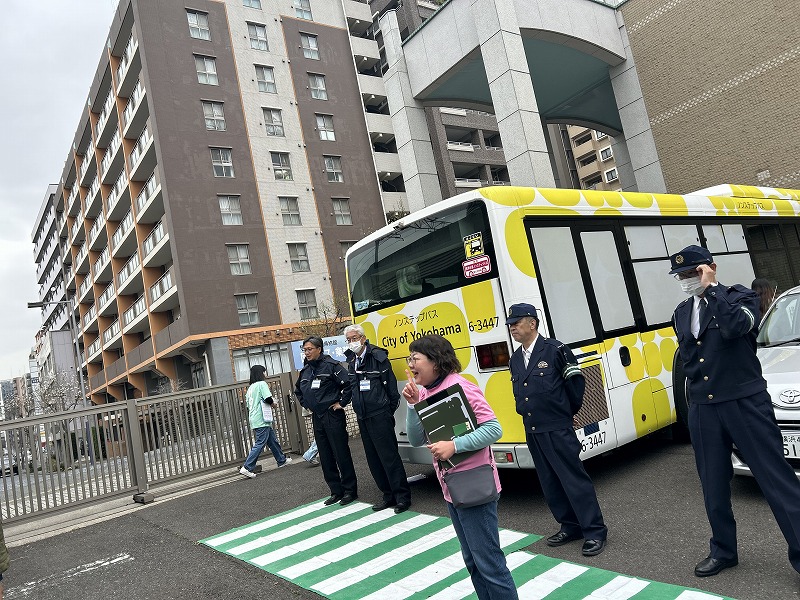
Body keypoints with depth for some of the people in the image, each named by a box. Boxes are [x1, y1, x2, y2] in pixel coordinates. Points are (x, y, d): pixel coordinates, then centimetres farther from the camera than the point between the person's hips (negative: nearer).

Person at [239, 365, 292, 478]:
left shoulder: (250, 387, 17)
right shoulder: (262, 384, -8)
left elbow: (248, 407, 18)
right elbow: (268, 399, -19)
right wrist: (272, 403, 3)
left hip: (255, 421, 9)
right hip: (262, 420, -9)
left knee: (273, 440, 17)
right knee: (260, 444, -7)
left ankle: (282, 460, 26)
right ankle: (247, 468, -9)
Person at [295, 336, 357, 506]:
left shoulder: (331, 365, -11)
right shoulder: (304, 371, 11)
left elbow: (348, 383, -18)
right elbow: (298, 390, 30)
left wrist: (342, 403, -13)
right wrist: (306, 404, 18)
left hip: (332, 416, -7)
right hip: (316, 417, 7)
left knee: (341, 454, -1)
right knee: (325, 457, 11)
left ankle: (350, 490, 11)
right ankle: (336, 491, 21)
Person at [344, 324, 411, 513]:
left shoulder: (377, 356, -10)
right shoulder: (352, 361, 12)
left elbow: (390, 382, -9)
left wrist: (389, 408, -7)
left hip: (379, 415, -8)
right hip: (362, 417, 8)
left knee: (389, 456, -6)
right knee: (373, 459, 11)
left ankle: (402, 496, 3)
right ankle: (389, 494, 21)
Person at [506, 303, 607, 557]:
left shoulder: (554, 349, -10)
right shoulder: (515, 359, 10)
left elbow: (576, 381, -3)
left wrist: (568, 411, 5)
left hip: (557, 428, -7)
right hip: (532, 430, 7)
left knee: (574, 478, -2)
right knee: (549, 483, 13)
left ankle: (595, 531, 10)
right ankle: (570, 527, 27)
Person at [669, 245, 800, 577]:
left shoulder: (741, 296, -3)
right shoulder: (681, 313, 12)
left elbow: (733, 328, -26)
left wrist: (712, 287, -18)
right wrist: (696, 395, 15)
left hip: (745, 402, -5)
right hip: (702, 409, 5)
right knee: (713, 485, 13)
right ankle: (723, 551, 29)